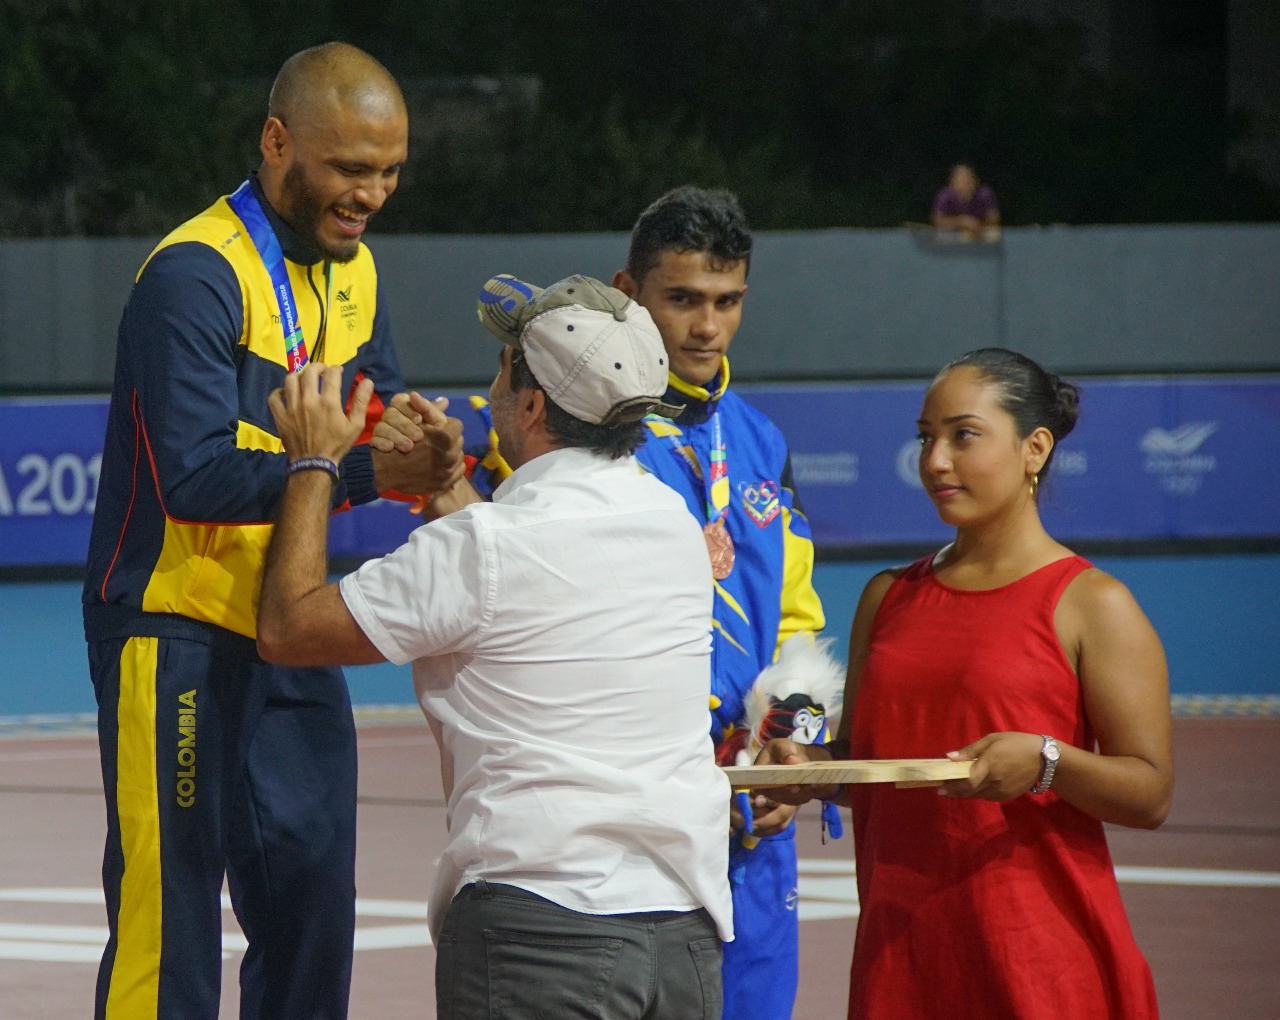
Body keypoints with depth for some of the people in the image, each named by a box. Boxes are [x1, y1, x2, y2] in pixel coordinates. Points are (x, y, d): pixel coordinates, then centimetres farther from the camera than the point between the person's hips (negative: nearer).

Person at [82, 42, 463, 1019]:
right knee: (168, 908, -9)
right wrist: (365, 471, -34)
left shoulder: (350, 270, 10)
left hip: (288, 637, 8)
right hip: (176, 634, -8)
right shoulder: (198, 275, -17)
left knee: (311, 897, 11)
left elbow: (380, 411, 10)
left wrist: (422, 447, -14)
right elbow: (196, 476, -26)